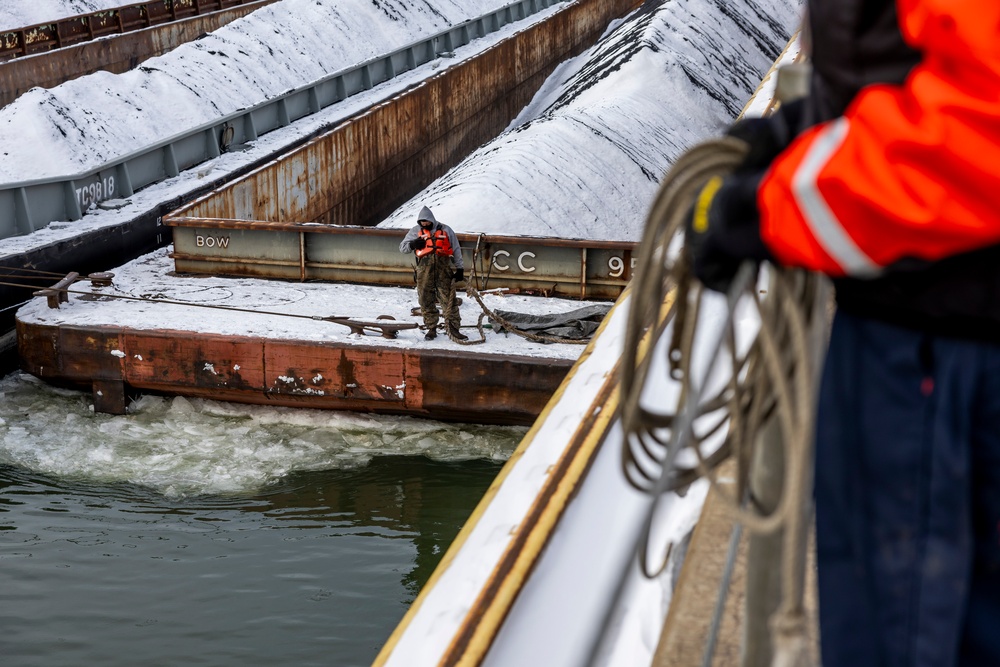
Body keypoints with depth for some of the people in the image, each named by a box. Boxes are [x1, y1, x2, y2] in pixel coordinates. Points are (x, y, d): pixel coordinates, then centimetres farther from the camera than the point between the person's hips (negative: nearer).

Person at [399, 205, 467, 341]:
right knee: (426, 300, 1)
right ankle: (431, 329, 10)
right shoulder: (416, 231, 15)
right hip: (425, 268, 1)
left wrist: (460, 268, 9)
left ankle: (453, 329, -4)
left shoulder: (445, 230, 13)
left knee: (449, 299, -5)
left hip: (444, 268, -1)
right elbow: (402, 247, 14)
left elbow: (456, 250, 15)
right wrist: (412, 244, -8)